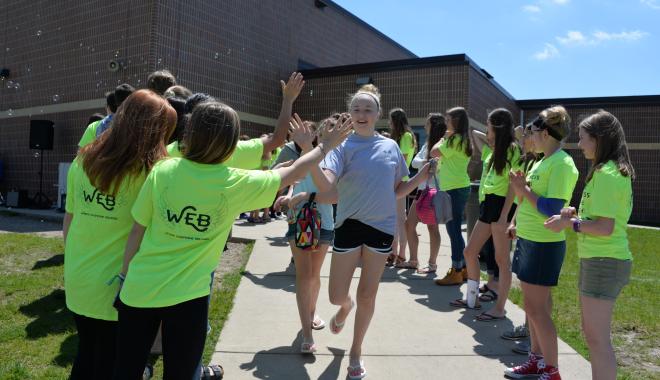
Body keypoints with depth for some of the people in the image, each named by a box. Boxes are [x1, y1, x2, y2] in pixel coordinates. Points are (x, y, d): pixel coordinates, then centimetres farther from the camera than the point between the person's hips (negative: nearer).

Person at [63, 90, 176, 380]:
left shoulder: (83, 160, 0)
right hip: (116, 288, -5)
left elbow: (68, 221, 8)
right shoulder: (150, 171, -17)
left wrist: (73, 264, 19)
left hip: (77, 283, 5)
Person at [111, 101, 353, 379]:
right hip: (186, 295, -3)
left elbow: (137, 231, 1)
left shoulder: (163, 170, -6)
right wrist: (326, 146, 16)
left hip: (139, 288, 3)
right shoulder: (237, 184, -12)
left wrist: (124, 275, 15)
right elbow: (292, 174, 2)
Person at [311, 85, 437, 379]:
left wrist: (420, 178, -3)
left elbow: (396, 192, 12)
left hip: (382, 226, 2)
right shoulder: (343, 147, -7)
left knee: (367, 296, 10)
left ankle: (356, 352, 32)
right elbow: (326, 185, -24)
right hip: (349, 224, -2)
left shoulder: (390, 147, 4)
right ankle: (346, 307, 44)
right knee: (336, 296, 4)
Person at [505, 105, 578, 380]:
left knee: (537, 308, -2)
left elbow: (552, 209, -22)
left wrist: (523, 188, -15)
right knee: (532, 304, 16)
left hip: (544, 244, -9)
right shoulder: (542, 161, 12)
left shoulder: (562, 164, -16)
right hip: (527, 239, 9)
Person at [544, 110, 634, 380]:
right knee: (592, 332, 19)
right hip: (598, 260, 11)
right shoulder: (611, 171, 15)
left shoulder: (606, 174, -18)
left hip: (604, 263, -11)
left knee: (597, 337, -4)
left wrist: (570, 223, -12)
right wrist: (576, 214, 7)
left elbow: (605, 227, -23)